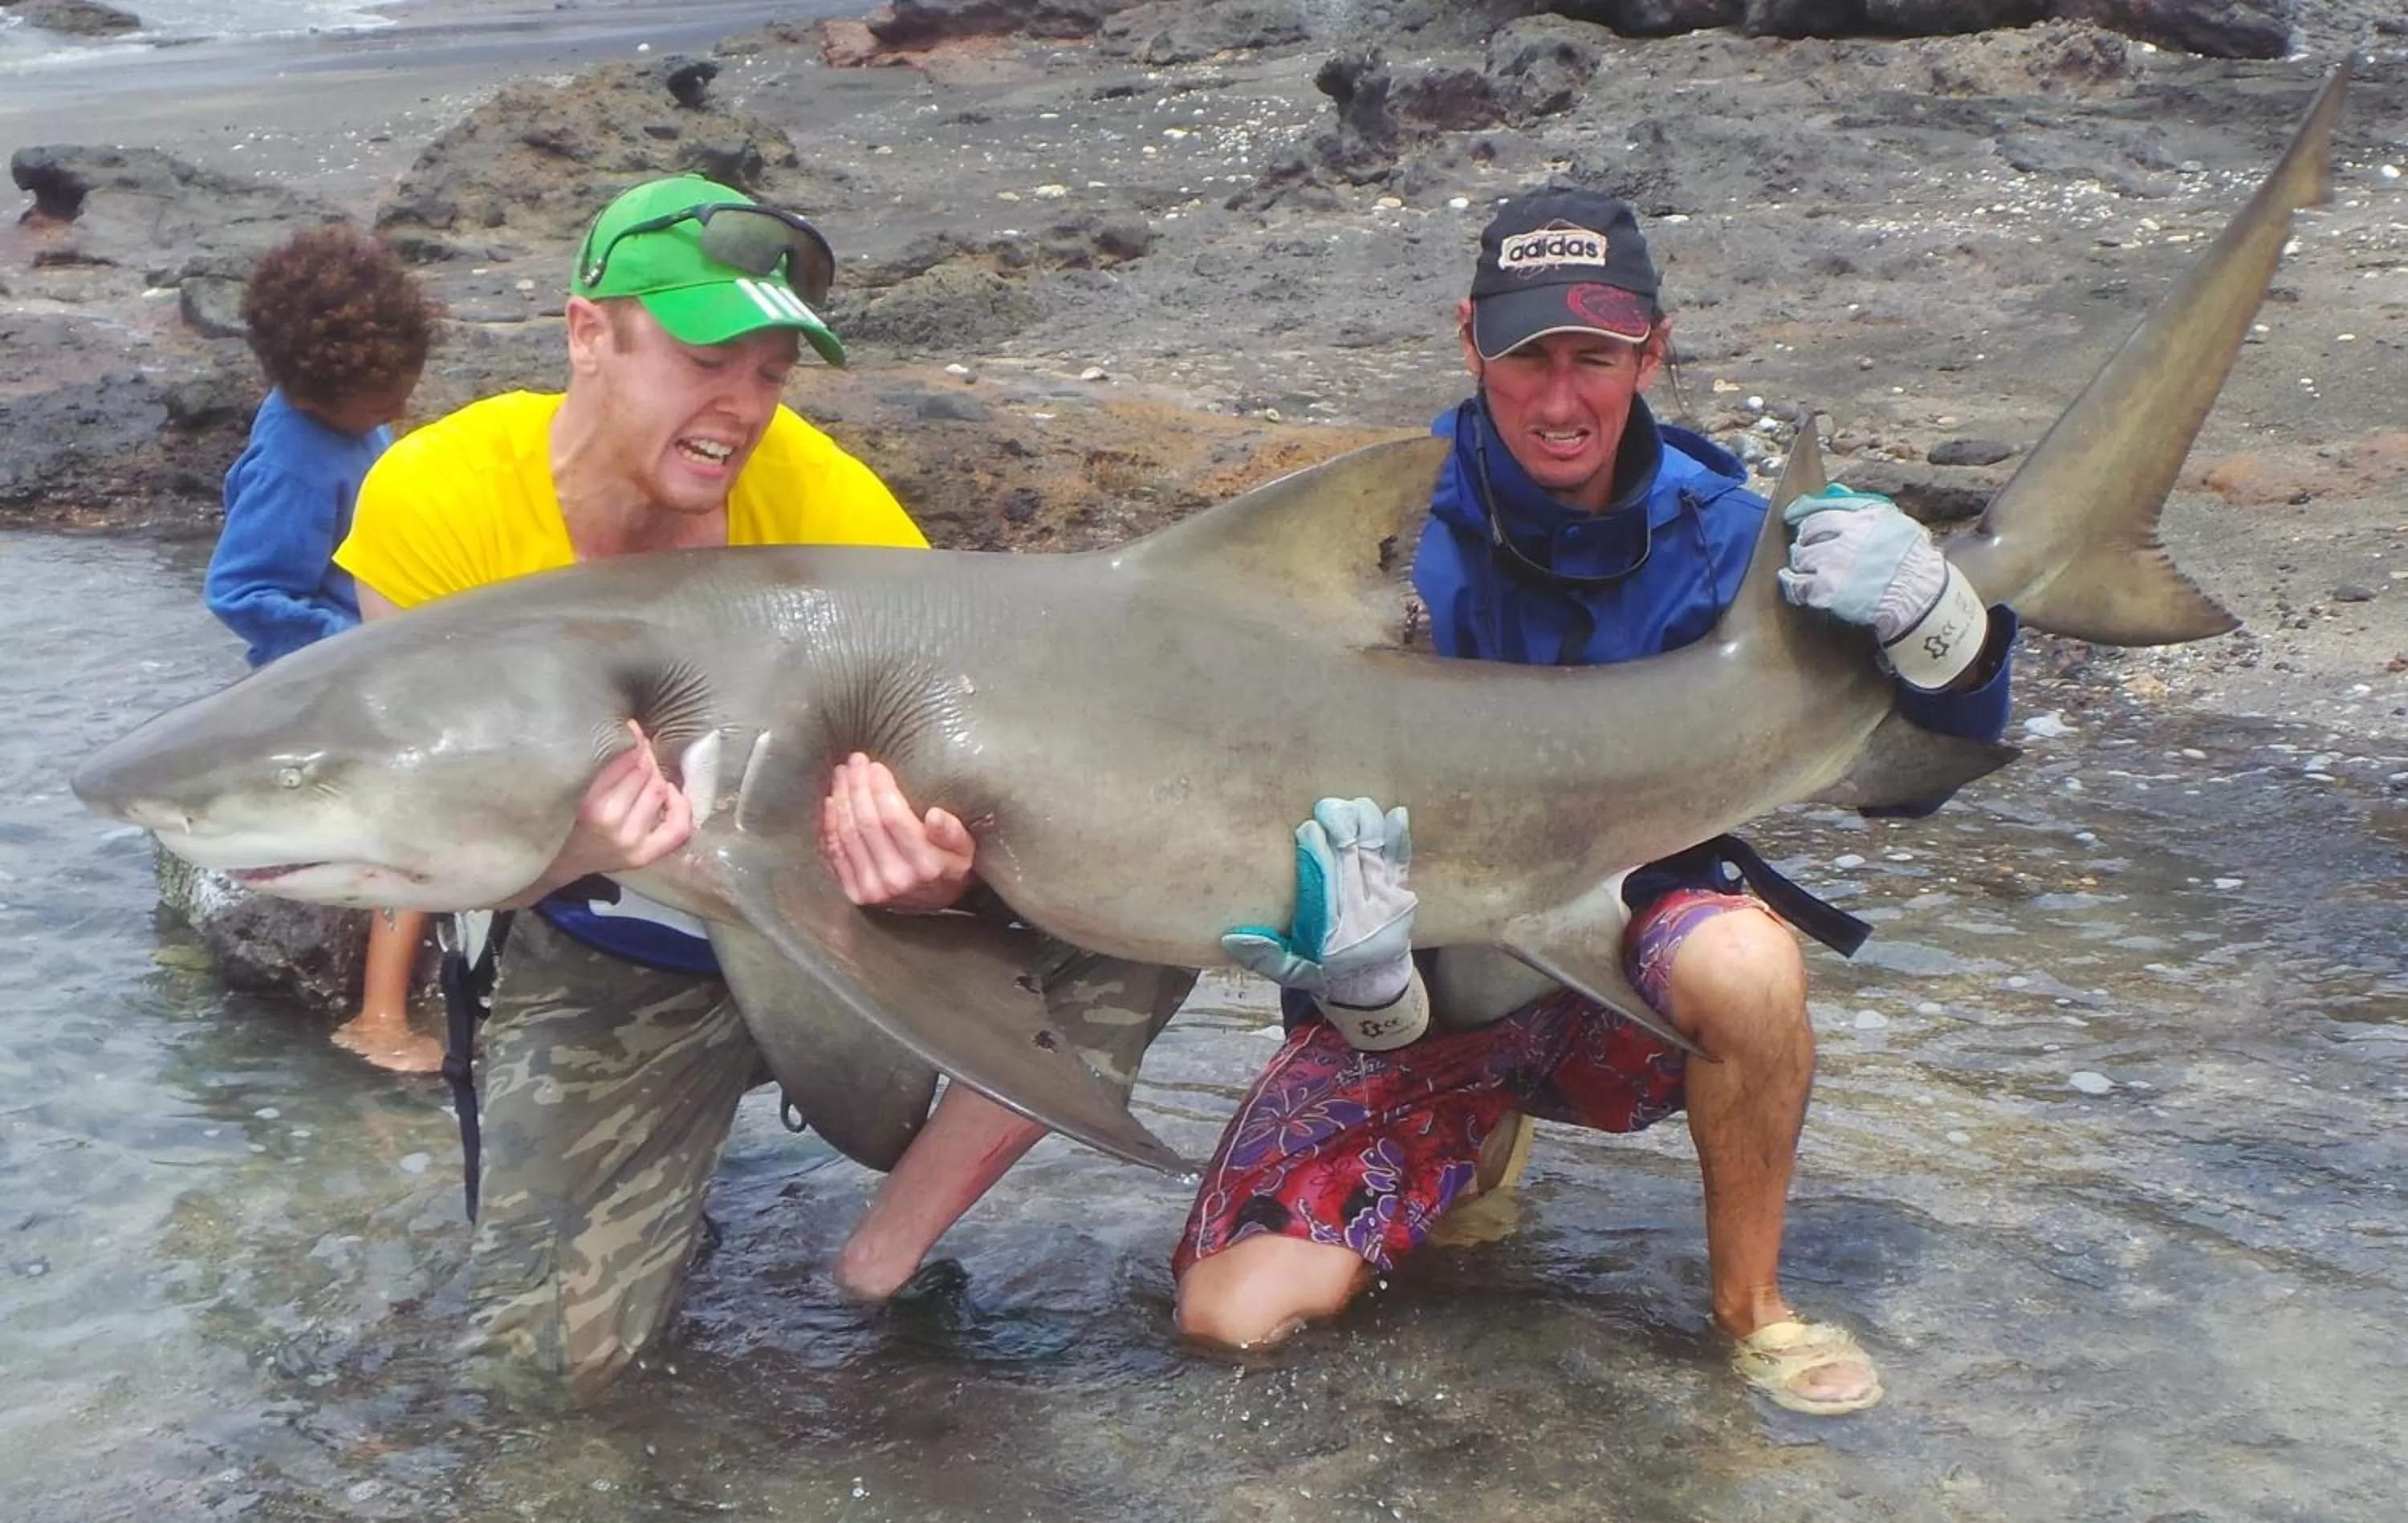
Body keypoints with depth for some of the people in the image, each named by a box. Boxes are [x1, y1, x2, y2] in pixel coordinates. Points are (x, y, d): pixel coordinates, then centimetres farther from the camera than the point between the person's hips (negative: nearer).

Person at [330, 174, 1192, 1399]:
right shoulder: (438, 502, -22)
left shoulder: (823, 499, -21)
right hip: (618, 969, -1)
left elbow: (951, 778, -18)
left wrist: (932, 871, -44)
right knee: (550, 1351, -15)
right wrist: (575, 847, -45)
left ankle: (892, 1250, -7)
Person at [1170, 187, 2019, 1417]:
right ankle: (1474, 1142, 17)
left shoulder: (1716, 536, -10)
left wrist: (1928, 613, -31)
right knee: (1235, 1315, -15)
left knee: (1747, 962, -36)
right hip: (1422, 991, 0)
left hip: (1625, 957, 0)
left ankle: (1748, 1301, -7)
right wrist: (1354, 965, -41)